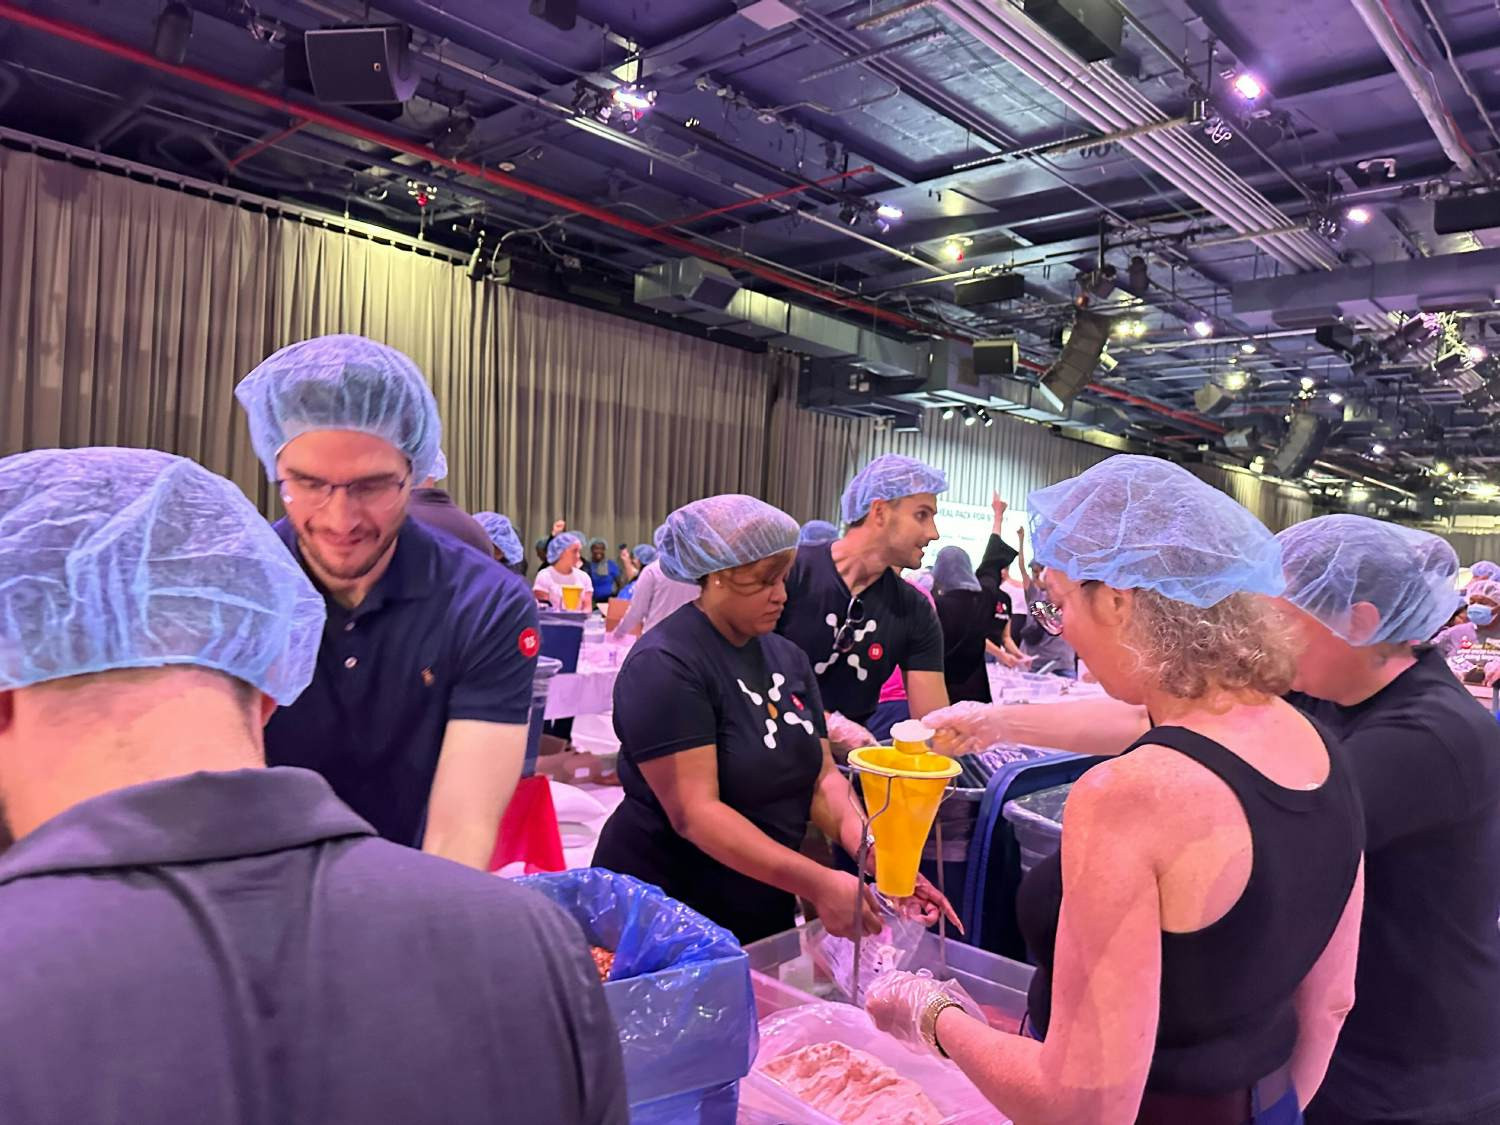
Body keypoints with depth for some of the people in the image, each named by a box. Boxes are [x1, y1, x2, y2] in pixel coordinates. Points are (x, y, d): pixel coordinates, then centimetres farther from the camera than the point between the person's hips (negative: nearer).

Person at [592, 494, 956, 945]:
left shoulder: (787, 657, 3)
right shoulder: (665, 665, -20)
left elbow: (820, 775, 0)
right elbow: (694, 813, -26)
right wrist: (816, 883, -32)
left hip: (764, 909, 7)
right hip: (665, 920, -6)